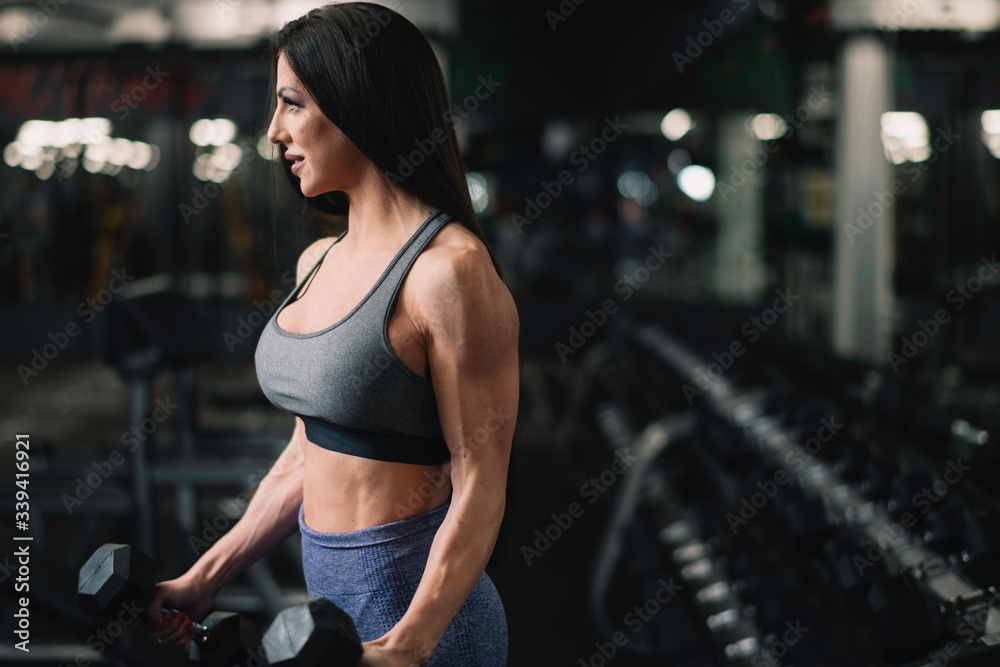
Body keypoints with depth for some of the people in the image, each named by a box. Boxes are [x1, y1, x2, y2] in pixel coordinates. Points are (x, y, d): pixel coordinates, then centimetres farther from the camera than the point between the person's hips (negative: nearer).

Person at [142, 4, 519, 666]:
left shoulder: (450, 270, -17)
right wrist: (205, 578, 16)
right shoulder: (318, 262, 8)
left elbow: (480, 486, -18)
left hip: (414, 611, -8)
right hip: (327, 594, 8)